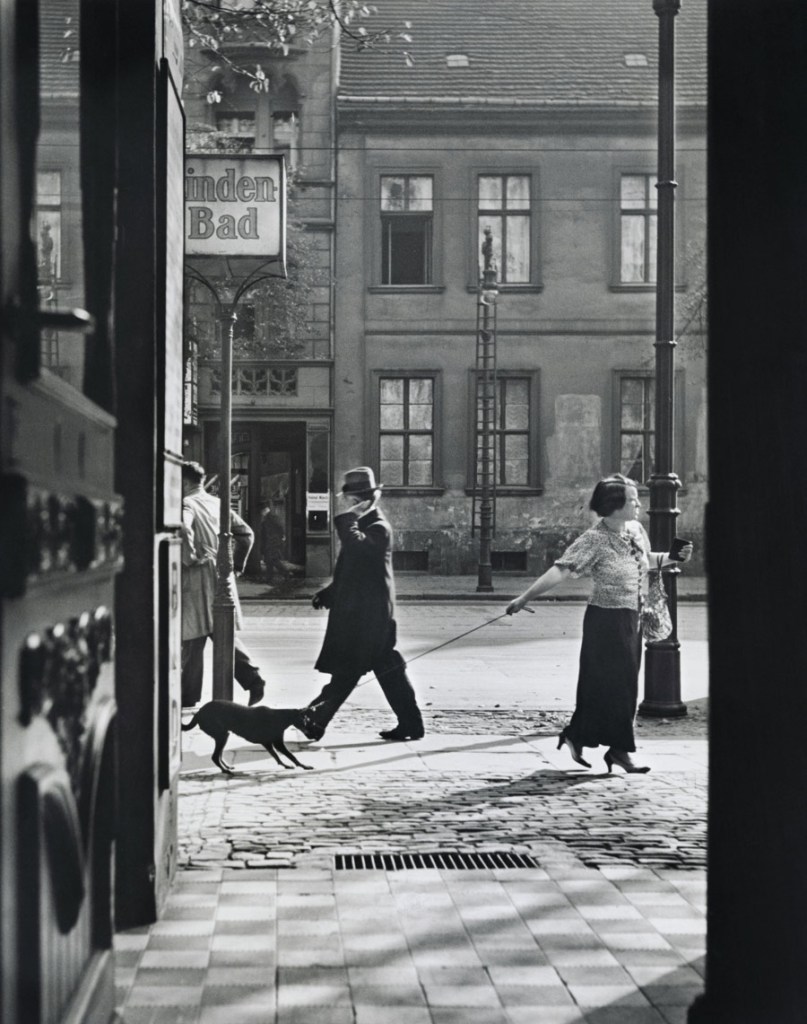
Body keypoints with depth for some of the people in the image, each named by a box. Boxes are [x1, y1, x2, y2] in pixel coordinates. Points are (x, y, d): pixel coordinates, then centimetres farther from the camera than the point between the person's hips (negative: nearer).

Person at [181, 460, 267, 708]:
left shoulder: (187, 504, -8)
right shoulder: (216, 503, 14)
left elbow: (184, 529, -31)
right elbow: (245, 533, 14)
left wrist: (188, 558, -18)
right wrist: (237, 563, 17)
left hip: (197, 576, -7)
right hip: (221, 574, 7)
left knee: (193, 637, 0)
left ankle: (188, 695, 7)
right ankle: (252, 677, 0)